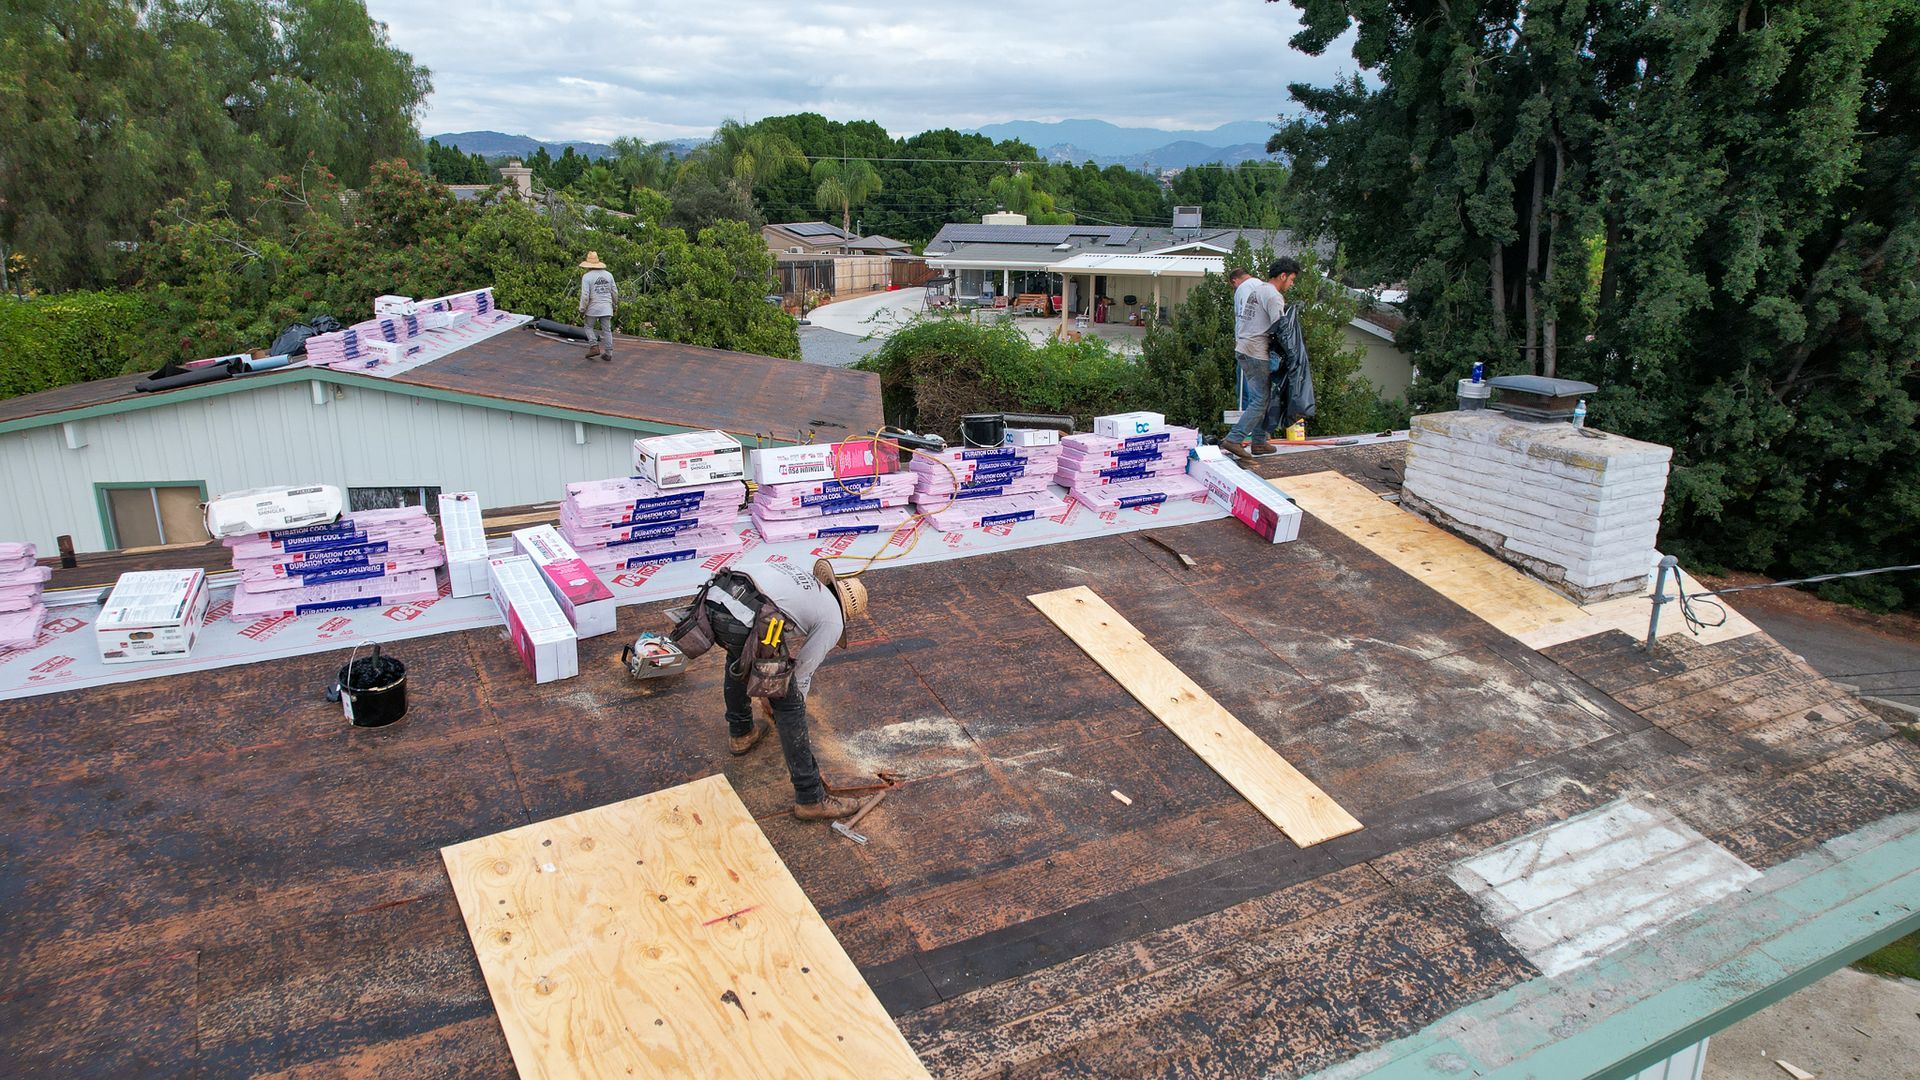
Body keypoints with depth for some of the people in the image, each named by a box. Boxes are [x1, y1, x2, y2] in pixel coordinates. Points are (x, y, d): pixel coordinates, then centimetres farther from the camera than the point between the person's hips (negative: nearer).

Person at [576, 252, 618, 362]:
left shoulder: (587, 277, -9)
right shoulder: (608, 275, 5)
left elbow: (585, 295, -14)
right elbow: (614, 292, 10)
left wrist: (582, 310, -6)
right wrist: (614, 304, 24)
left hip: (593, 308, -4)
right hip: (607, 308, 4)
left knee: (588, 326, 15)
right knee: (607, 330, 7)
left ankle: (594, 347, 2)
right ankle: (608, 353, 7)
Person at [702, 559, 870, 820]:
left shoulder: (796, 573, 36)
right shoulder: (832, 620, 17)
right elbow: (804, 671, 22)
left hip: (713, 598, 7)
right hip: (745, 622, -7)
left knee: (739, 656, 40)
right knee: (789, 705, 8)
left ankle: (740, 733, 55)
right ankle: (810, 798, 13)